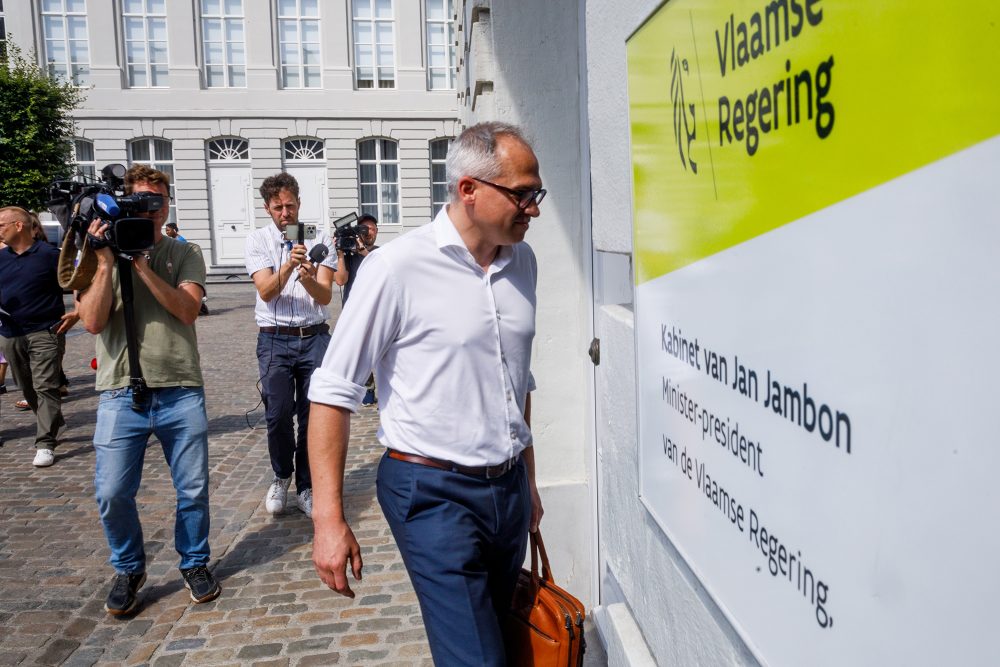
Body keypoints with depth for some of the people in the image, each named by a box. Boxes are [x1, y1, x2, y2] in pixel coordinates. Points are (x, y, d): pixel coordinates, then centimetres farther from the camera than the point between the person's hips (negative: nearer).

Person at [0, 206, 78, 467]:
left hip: (44, 333, -6)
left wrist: (76, 313, -12)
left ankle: (45, 444, -5)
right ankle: (55, 427, 30)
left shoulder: (49, 254, -7)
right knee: (28, 389, 13)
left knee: (45, 388, -8)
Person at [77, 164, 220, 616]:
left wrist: (141, 261, -13)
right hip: (121, 394, 0)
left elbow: (187, 309, -9)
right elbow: (93, 321, -5)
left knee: (193, 489, 7)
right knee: (112, 494, 0)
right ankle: (128, 569, 26)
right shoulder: (100, 256, 8)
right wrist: (107, 262, -11)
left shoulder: (185, 255, 7)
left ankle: (194, 563, 30)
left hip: (181, 392, 0)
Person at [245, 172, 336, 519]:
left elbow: (325, 296, -7)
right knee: (278, 415, -6)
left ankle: (305, 488, 20)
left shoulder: (319, 239, 3)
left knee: (313, 415, 3)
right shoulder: (257, 240, 4)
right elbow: (266, 291, -10)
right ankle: (282, 476, 23)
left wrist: (308, 279, -28)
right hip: (275, 339, 0)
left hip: (315, 337, 1)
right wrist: (288, 266, -27)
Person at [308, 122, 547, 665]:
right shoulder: (398, 267, -14)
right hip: (435, 492, -6)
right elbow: (334, 391, -12)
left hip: (508, 487, 7)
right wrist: (328, 519, -14)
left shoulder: (522, 261, 6)